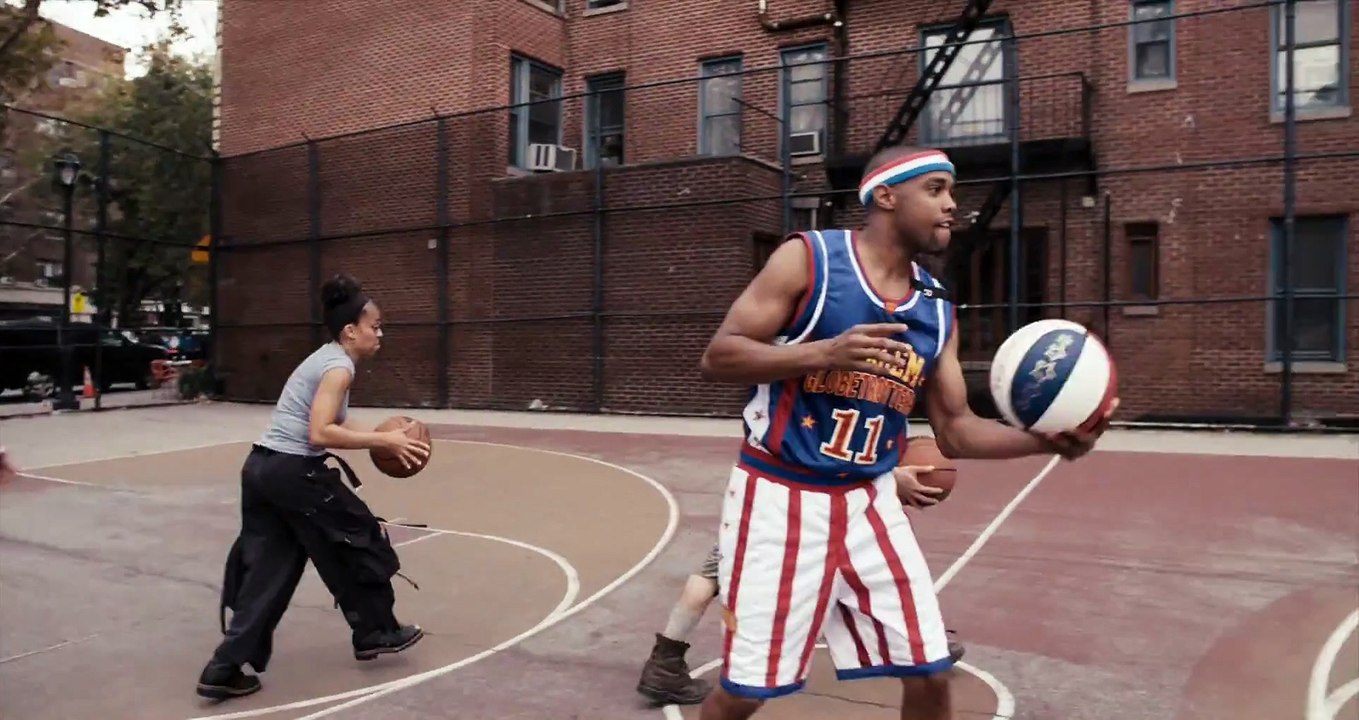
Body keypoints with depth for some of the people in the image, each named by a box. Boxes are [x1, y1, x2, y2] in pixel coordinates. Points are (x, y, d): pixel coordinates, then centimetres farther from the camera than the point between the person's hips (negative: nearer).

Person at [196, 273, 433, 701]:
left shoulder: (325, 359, 17)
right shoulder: (339, 366, -13)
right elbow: (320, 434, -23)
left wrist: (380, 438, 13)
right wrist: (383, 441, -21)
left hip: (262, 468, 9)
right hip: (294, 472, -9)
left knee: (266, 570, 12)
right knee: (360, 539, 9)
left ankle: (224, 669, 12)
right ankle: (376, 633, 24)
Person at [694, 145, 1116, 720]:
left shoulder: (936, 309, 6)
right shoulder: (808, 258, -10)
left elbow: (955, 431, 8)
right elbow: (716, 359, -14)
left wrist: (1046, 440, -9)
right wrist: (824, 354, -27)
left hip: (869, 502, 5)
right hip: (780, 497, -5)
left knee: (929, 673, 8)